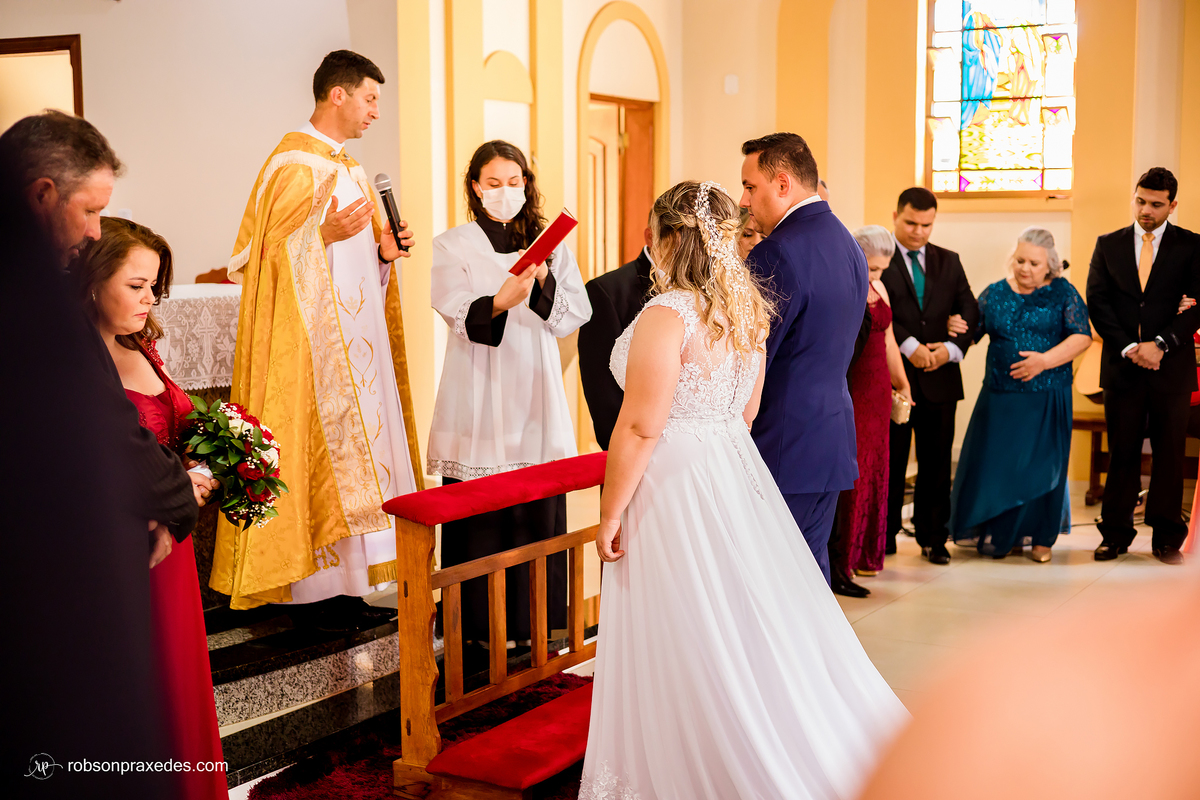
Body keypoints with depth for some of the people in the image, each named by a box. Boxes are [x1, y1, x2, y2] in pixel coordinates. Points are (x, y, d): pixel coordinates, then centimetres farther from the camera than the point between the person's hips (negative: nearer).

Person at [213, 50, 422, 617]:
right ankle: (315, 591, 1)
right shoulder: (293, 166, -10)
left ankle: (345, 586, 14)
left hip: (354, 338, 9)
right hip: (312, 341, -9)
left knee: (356, 450, 8)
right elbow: (266, 255, -15)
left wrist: (383, 251, 6)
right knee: (321, 453, -7)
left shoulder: (350, 170, 18)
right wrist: (325, 233, -27)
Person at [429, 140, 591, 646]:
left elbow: (574, 318, 1)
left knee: (541, 511, 3)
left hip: (536, 400, 2)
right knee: (481, 517, -2)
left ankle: (538, 618, 15)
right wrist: (500, 302, -33)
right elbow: (463, 316, -13)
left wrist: (544, 282, -17)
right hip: (479, 404, -2)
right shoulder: (451, 248, 3)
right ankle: (486, 624, 9)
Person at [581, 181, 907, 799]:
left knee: (687, 643, 4)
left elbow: (640, 428, -19)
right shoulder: (747, 310, 7)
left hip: (674, 486, -8)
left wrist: (609, 515, -13)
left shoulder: (666, 316, -19)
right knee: (758, 622, 16)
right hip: (736, 472, 8)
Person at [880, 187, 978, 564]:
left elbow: (969, 310, 7)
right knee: (889, 460, 4)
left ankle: (933, 538, 19)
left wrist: (952, 348, -10)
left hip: (940, 377, 4)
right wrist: (909, 347, -21)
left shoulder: (949, 261, 13)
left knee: (936, 462, 8)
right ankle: (884, 536, 15)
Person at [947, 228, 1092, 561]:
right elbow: (971, 333, 6)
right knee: (996, 462, 1)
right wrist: (955, 327, -17)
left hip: (1047, 397, -1)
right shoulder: (994, 294, 5)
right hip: (1000, 396, 2)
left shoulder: (1063, 293, -1)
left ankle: (1040, 537, 19)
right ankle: (1001, 534, 18)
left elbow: (1082, 336, -8)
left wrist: (1046, 360, -20)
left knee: (1041, 465, 3)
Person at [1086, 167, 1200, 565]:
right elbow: (1097, 302, 1)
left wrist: (1160, 344, -15)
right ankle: (1116, 533, 12)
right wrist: (1128, 348, -10)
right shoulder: (1108, 245, 9)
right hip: (1121, 366, 1)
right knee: (1122, 452, 4)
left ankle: (1166, 536, 13)